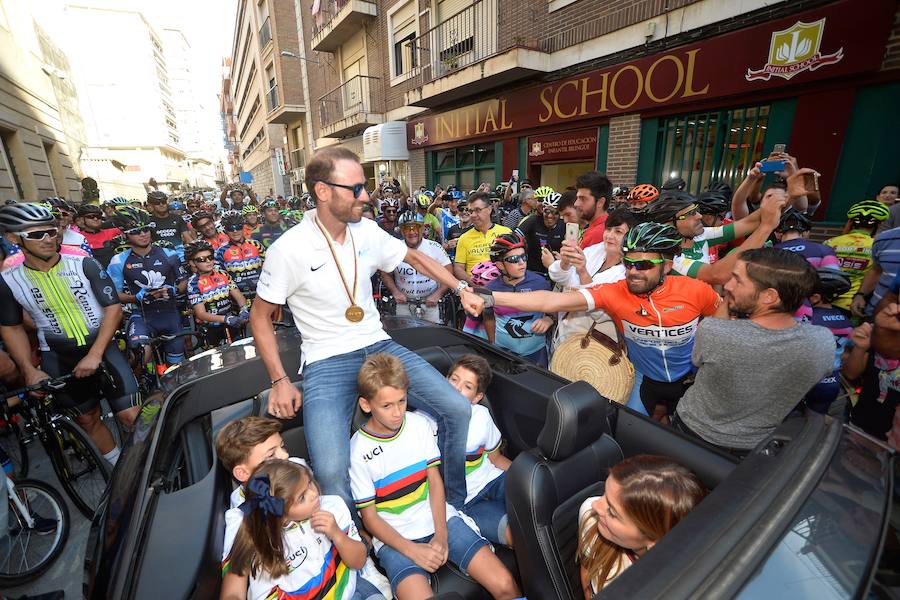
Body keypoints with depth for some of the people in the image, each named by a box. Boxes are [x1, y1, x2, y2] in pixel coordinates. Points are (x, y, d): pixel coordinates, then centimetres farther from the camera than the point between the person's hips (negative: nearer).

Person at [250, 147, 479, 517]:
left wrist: (461, 288, 9)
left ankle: (455, 507, 16)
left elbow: (414, 257, 17)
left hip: (378, 346, 4)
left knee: (458, 410, -9)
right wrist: (279, 380, -6)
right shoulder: (288, 249, -10)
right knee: (332, 471, -25)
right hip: (326, 361, -4)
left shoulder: (367, 230, 2)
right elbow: (260, 316, 1)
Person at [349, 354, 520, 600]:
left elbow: (435, 480, 2)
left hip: (439, 518, 3)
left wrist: (441, 535, -8)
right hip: (394, 536, -2)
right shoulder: (358, 451, -11)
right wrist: (412, 550, -13)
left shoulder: (419, 424, -3)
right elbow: (369, 516, -5)